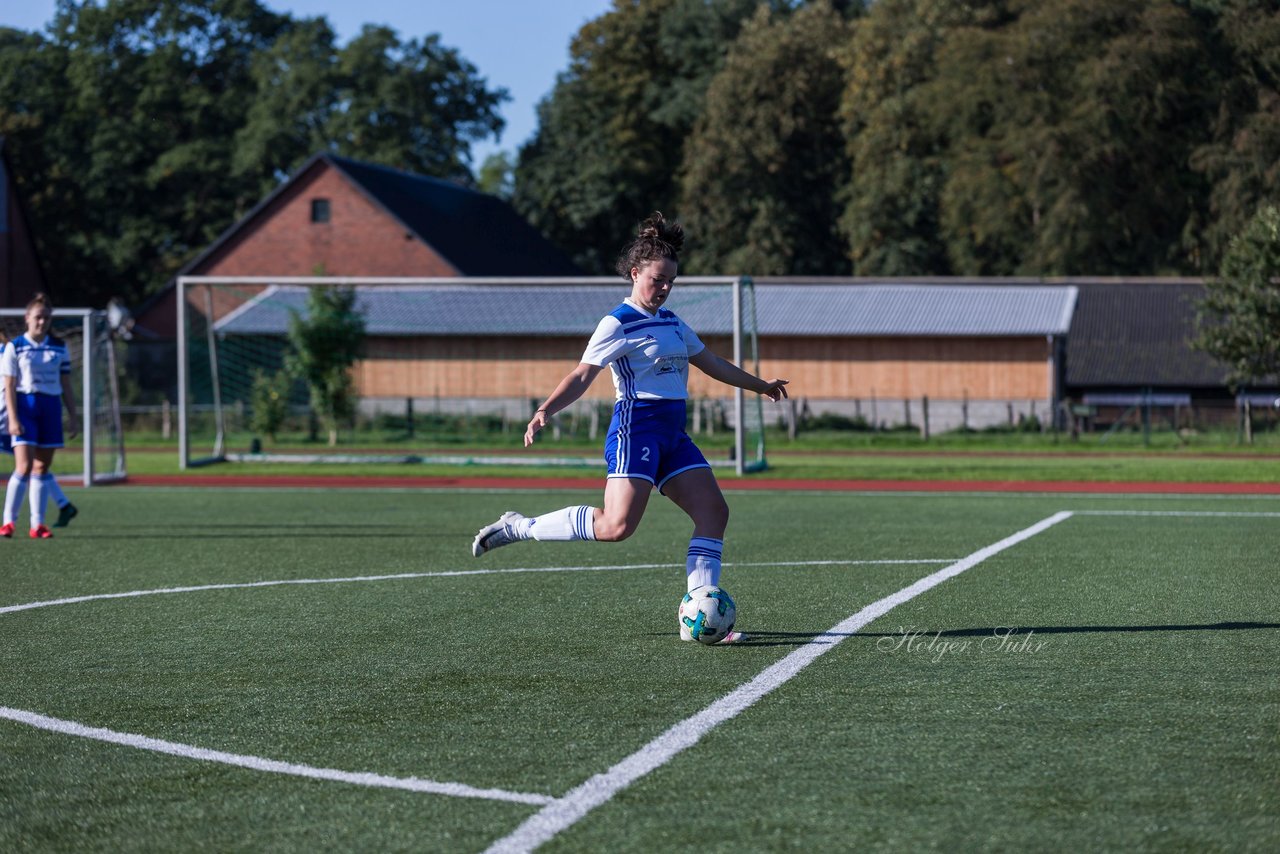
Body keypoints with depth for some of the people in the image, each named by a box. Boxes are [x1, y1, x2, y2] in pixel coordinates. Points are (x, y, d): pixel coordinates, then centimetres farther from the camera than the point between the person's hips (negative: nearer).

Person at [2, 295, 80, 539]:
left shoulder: (59, 348, 10)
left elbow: (66, 385, 13)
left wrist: (73, 417, 9)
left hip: (51, 408, 4)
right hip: (25, 406, -4)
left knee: (42, 467, 5)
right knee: (24, 466, -14)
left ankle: (37, 524, 8)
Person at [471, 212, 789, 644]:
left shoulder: (671, 321, 18)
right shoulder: (618, 324, -6)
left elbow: (710, 362, 30)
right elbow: (582, 376, -11)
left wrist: (759, 385, 38)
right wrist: (545, 410, -26)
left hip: (673, 434, 8)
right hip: (636, 427, -8)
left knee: (714, 513, -5)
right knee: (617, 525, -19)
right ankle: (519, 527, -4)